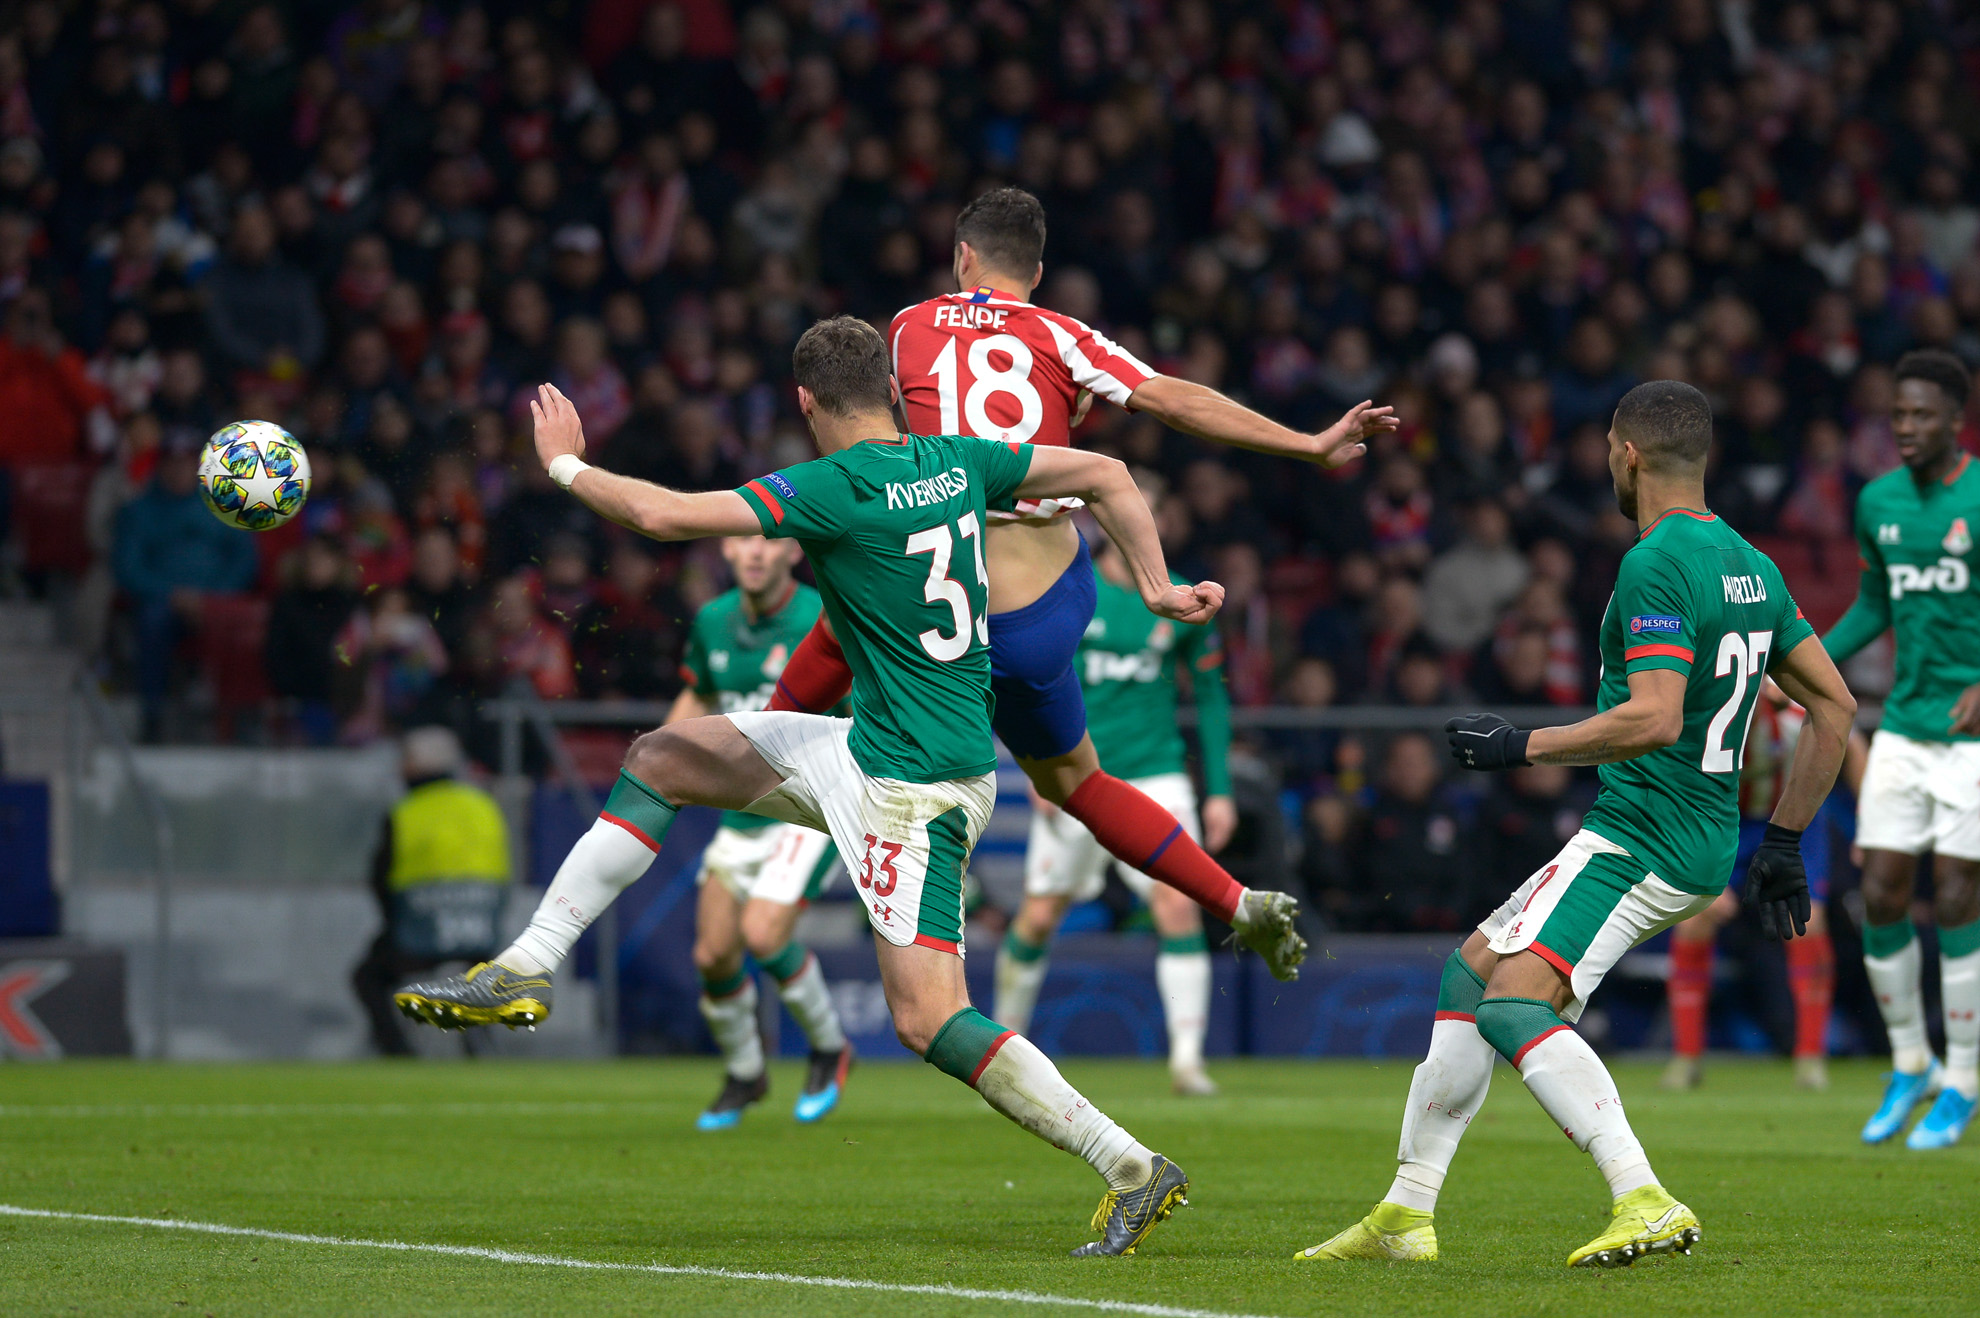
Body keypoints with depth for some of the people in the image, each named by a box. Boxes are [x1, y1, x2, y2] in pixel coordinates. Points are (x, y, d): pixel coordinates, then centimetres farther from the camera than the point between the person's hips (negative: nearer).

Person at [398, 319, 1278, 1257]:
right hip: (867, 747, 10)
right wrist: (1157, 587, 18)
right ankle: (523, 973, 16)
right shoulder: (955, 460, 4)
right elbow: (1105, 475, 11)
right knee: (663, 759, 14)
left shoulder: (835, 488, -18)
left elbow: (664, 515, -21)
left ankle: (1132, 1170, -12)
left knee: (928, 1019, -13)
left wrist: (564, 464, -3)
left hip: (912, 784, -10)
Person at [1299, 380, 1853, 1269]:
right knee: (1469, 973, 15)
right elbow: (1834, 705, 17)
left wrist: (1522, 747, -15)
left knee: (1514, 1005, -21)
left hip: (1639, 840, -10)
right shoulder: (1749, 564, 14)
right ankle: (1404, 1215, 17)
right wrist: (1784, 843, 21)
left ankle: (1644, 1202, -34)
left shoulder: (1656, 564, -15)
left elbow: (1653, 719, -26)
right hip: (1704, 844, 10)